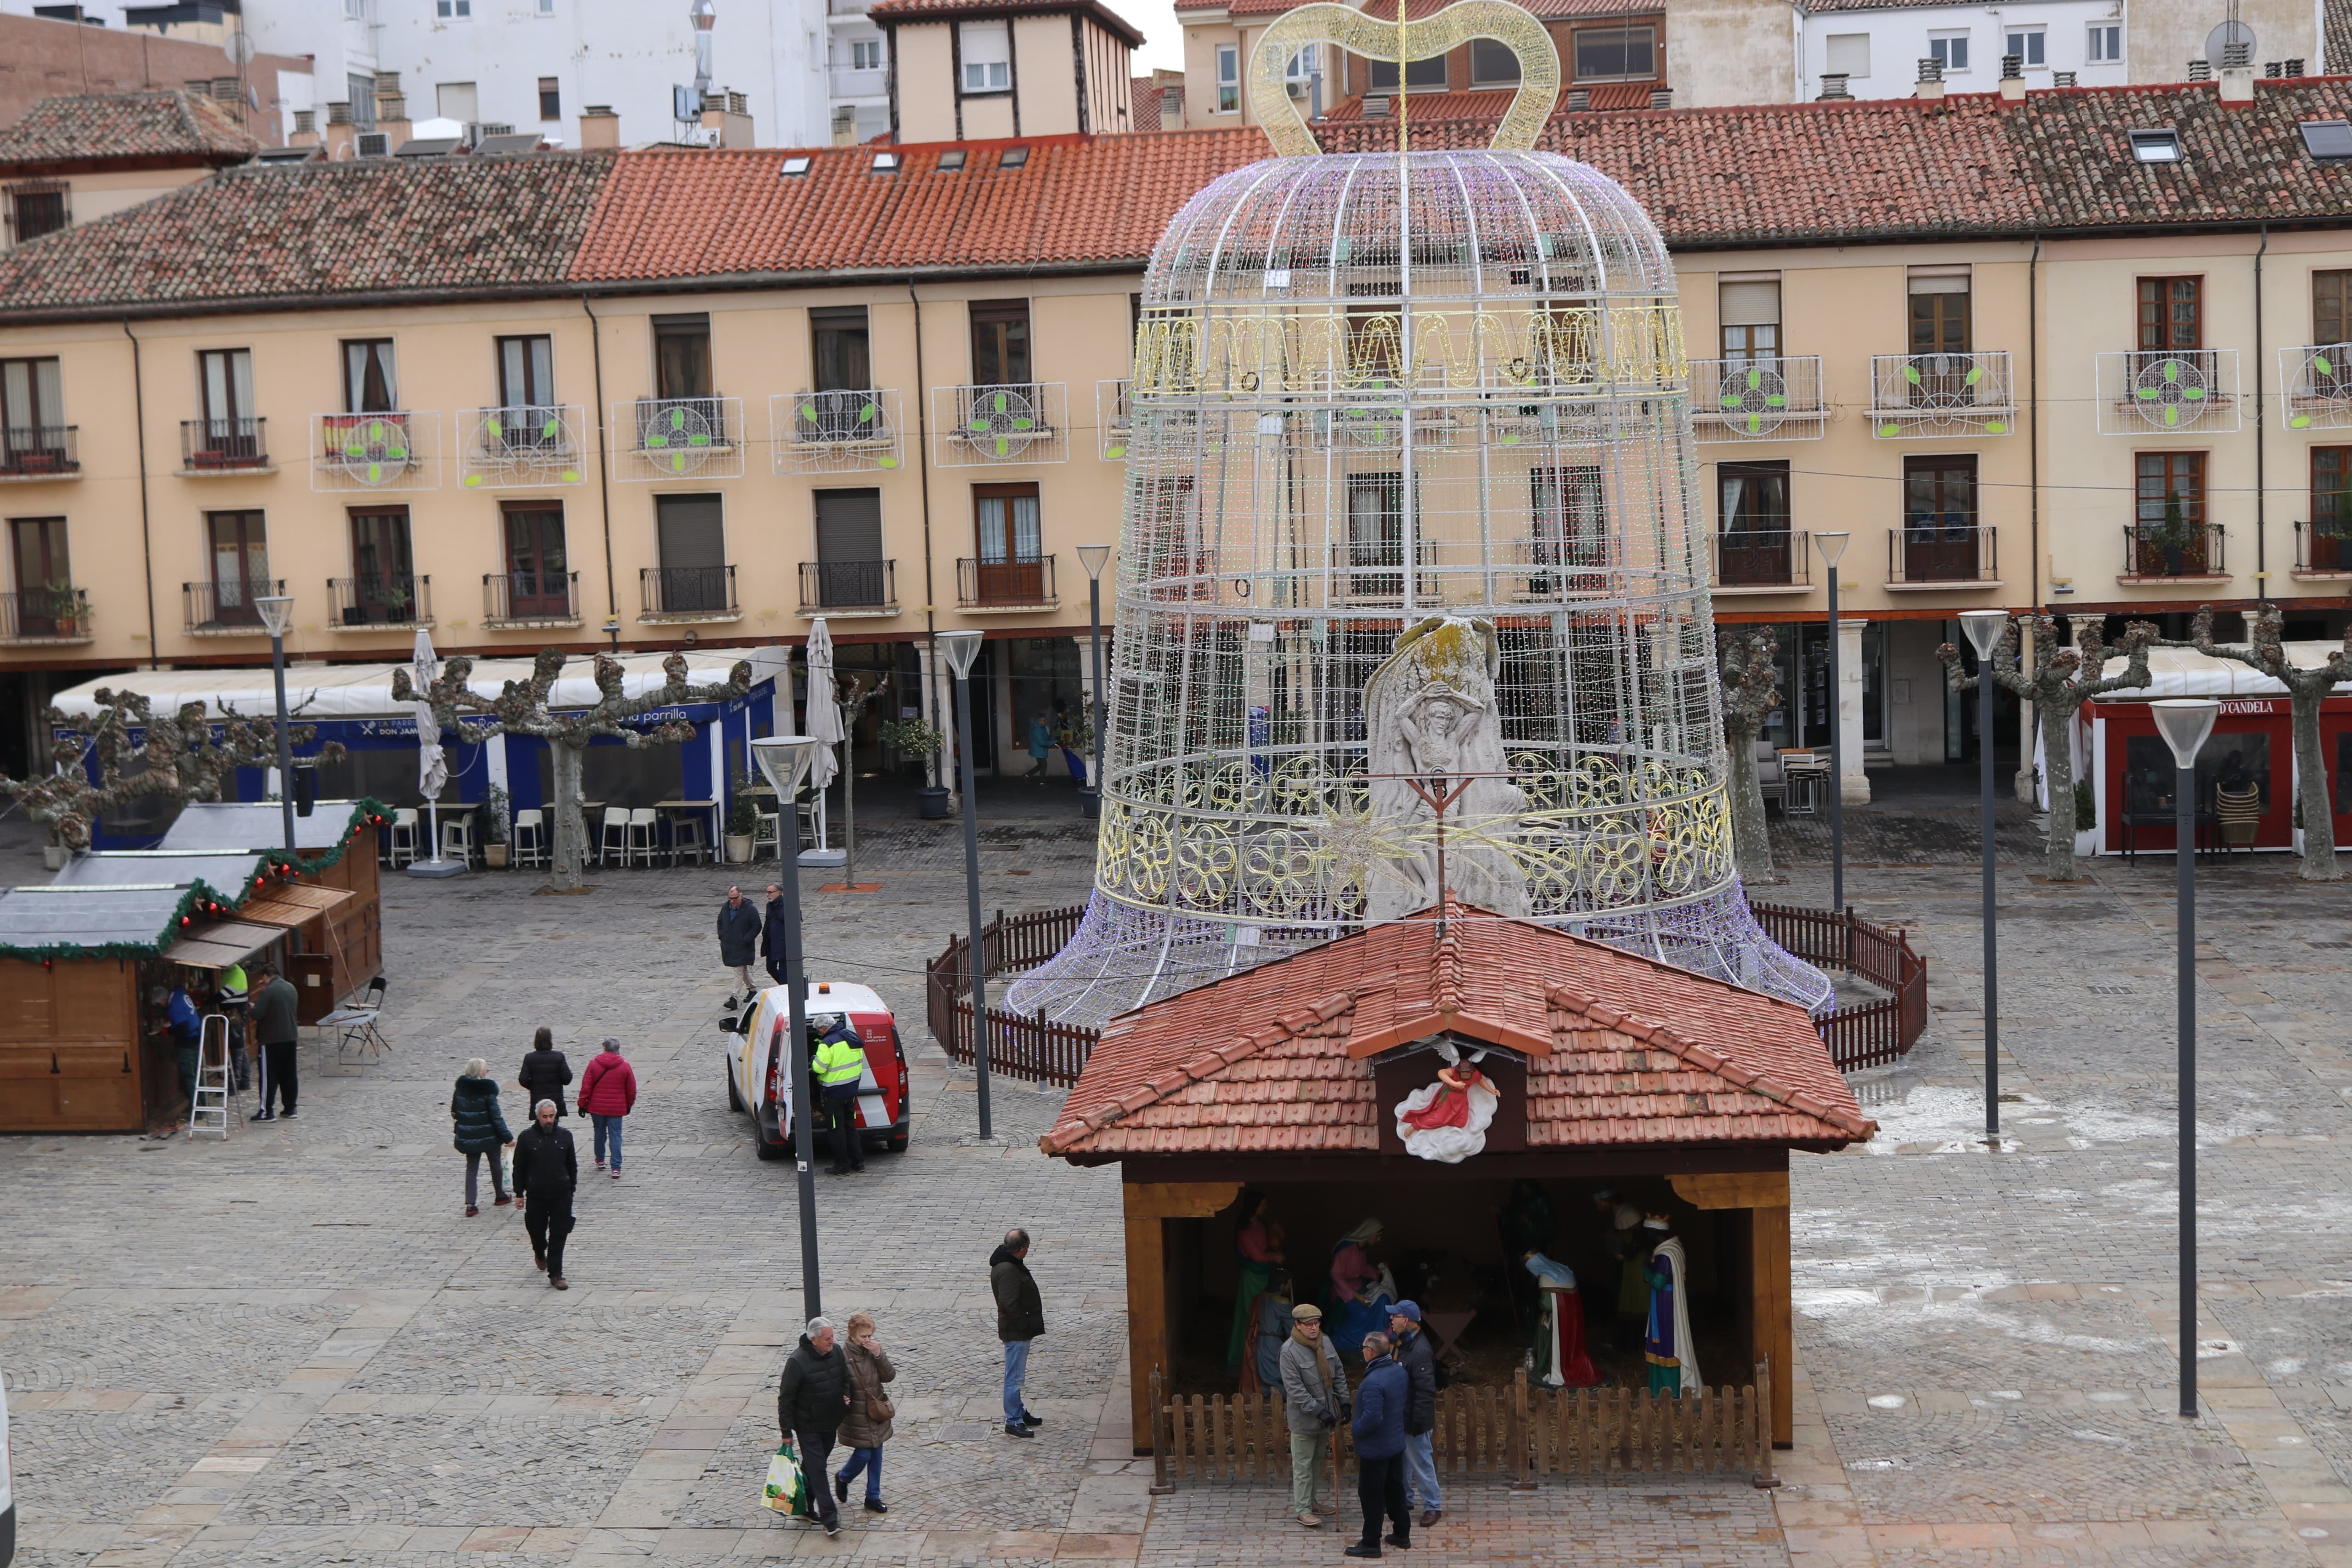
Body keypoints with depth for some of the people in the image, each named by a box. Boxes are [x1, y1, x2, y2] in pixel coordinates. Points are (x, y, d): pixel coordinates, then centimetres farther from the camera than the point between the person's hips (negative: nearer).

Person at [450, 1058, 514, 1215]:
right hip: (489, 1136, -4)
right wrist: (508, 1138, -12)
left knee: (472, 1167, 8)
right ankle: (500, 1197, 33)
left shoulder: (460, 1089, -3)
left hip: (468, 1137, 4)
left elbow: (454, 1113, 8)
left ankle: (470, 1205, -1)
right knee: (495, 1164, 17)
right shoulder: (488, 1090, -18)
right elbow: (496, 1117, -17)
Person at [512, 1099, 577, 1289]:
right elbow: (519, 1167, 1)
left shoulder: (565, 1136, 0)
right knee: (536, 1230, 12)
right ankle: (540, 1253, 46)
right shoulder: (527, 1137, -5)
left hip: (561, 1195, 0)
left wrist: (571, 1188, 9)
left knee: (559, 1236, -1)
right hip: (536, 1195, 0)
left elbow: (572, 1165, 9)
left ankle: (556, 1275, 5)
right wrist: (519, 1193, 0)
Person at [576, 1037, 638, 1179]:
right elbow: (631, 1090, 2)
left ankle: (600, 1160, 37)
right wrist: (629, 1105, 17)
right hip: (616, 1108, -1)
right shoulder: (625, 1066, -5)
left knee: (600, 1133, 20)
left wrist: (582, 1104, 5)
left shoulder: (594, 1064, -6)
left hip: (597, 1107, 1)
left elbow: (586, 1087, -5)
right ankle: (616, 1168, -6)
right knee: (615, 1136, 1)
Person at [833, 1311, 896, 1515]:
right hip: (856, 1416, -5)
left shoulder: (873, 1351, -3)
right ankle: (843, 1478, 32)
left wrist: (879, 1355, -18)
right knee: (863, 1455, -1)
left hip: (876, 1412, 5)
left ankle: (873, 1497, 26)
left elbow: (889, 1376, -6)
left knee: (876, 1455, 12)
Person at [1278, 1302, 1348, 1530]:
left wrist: (1344, 1402, 5)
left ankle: (1308, 1501, 30)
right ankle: (1303, 1510, 8)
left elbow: (1339, 1375, 12)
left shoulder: (1325, 1343, 2)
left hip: (1325, 1414, 7)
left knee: (1317, 1461, 17)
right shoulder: (1289, 1351, -19)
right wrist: (1319, 1412, -24)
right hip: (1303, 1419, -7)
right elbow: (1295, 1390, -21)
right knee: (1303, 1465, 1)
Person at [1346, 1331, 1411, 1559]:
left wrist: (1354, 1428, -16)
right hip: (1397, 1443, 9)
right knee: (1395, 1489, 20)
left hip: (1375, 1448, -9)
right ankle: (1402, 1536, 30)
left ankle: (1371, 1544, 11)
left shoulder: (1373, 1382, -30)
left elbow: (1372, 1418, -35)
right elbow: (1407, 1396, 14)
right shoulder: (1399, 1371, -1)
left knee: (1371, 1495, 3)